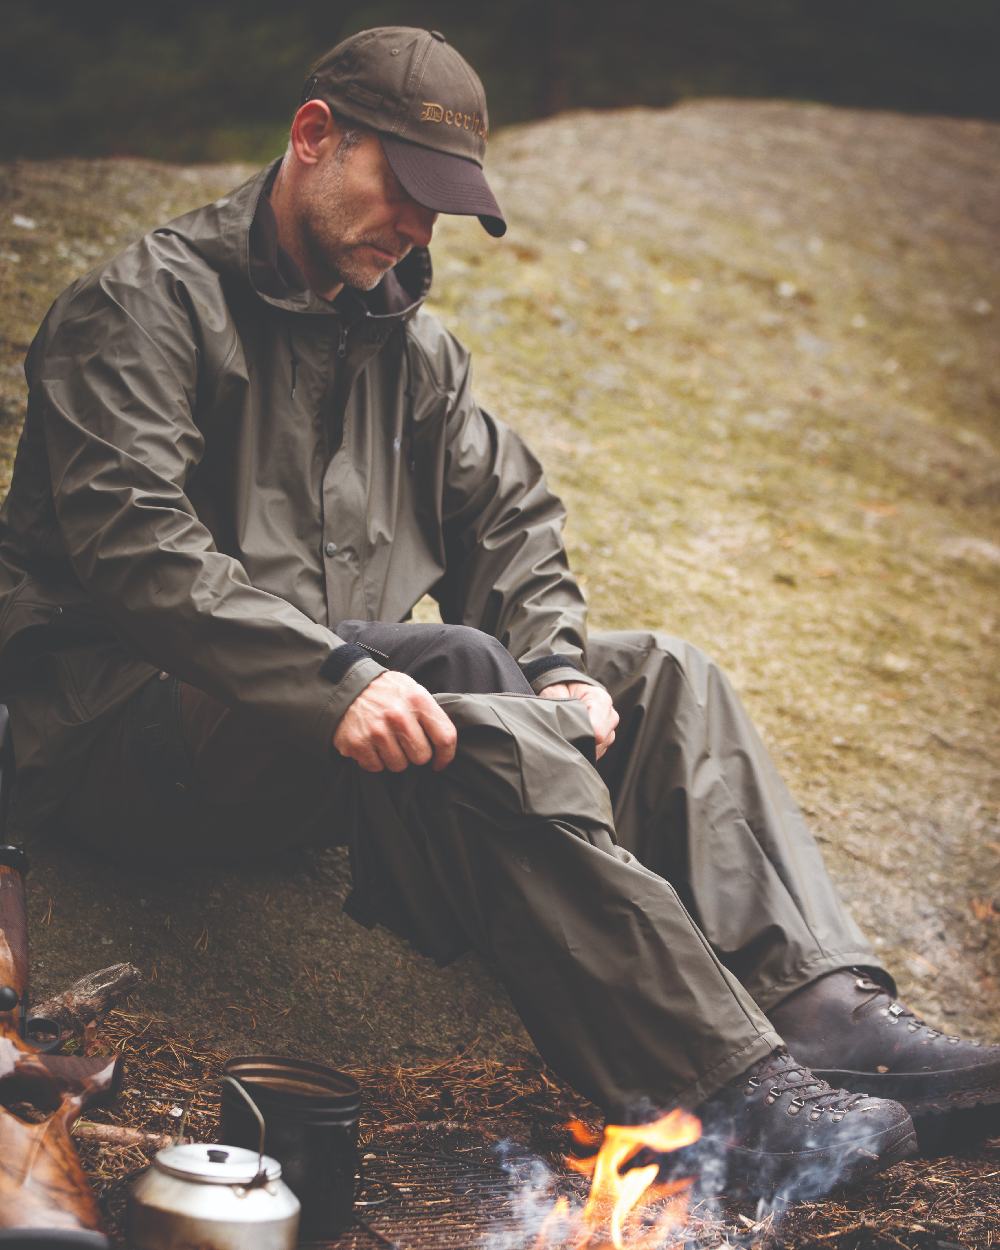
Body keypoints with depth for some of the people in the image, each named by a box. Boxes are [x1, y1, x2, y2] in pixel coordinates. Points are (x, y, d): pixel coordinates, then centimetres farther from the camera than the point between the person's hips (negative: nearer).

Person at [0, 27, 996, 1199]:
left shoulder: (405, 340, 19)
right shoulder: (143, 306, -6)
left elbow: (508, 511, 20)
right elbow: (131, 542, -20)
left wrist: (557, 668, -2)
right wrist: (337, 676, -33)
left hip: (354, 693, 8)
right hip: (138, 732, -8)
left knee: (661, 677, -7)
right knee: (472, 700, -35)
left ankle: (829, 1011, -21)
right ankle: (727, 1085, -38)